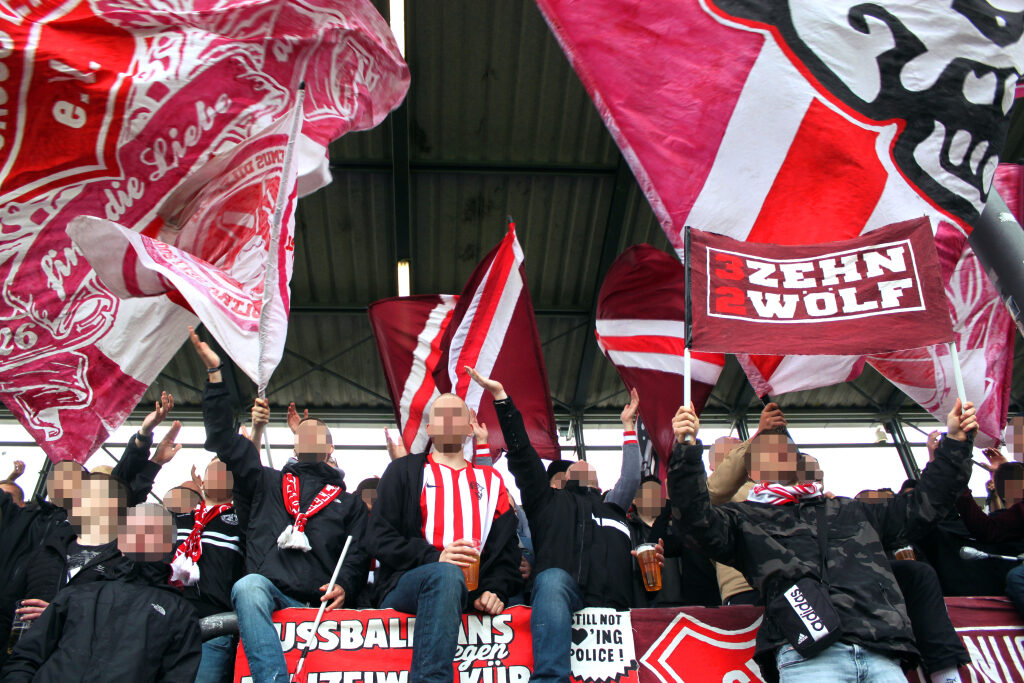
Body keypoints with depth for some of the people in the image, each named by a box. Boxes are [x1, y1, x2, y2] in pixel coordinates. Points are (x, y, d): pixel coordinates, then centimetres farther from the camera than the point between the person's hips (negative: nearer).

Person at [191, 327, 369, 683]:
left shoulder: (349, 503, 25)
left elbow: (358, 556, 14)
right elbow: (223, 438, 18)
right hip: (265, 592, 0)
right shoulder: (266, 483, 25)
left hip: (318, 603, 1)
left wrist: (344, 588, -9)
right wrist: (215, 373, 14)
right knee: (248, 586, -35)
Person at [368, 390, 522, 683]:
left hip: (473, 594, 4)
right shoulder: (404, 470, 16)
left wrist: (495, 590, -5)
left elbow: (506, 549, 16)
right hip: (404, 586, -3)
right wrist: (434, 558, -12)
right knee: (447, 574, -37)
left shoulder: (490, 480, 23)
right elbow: (380, 539, 4)